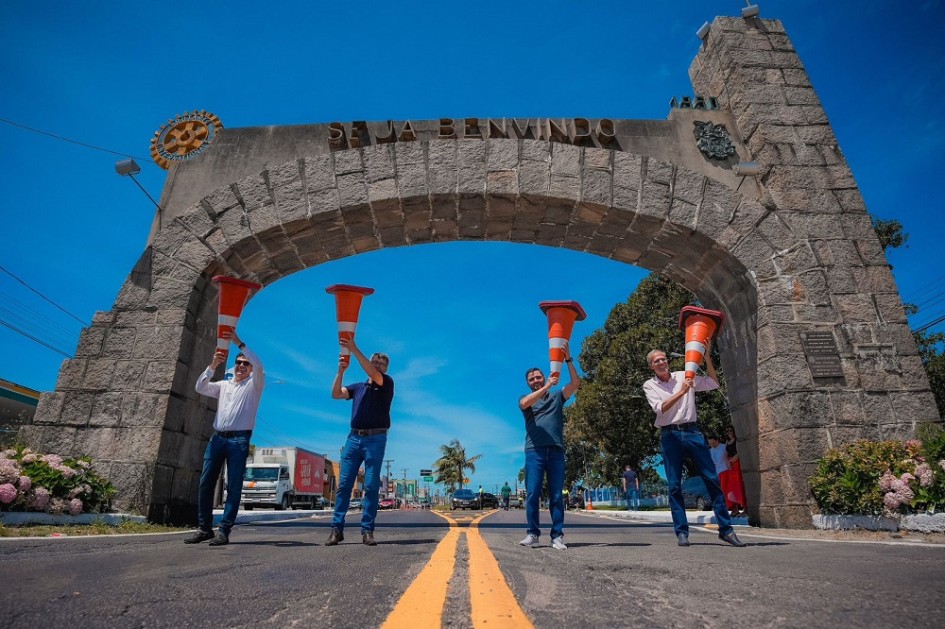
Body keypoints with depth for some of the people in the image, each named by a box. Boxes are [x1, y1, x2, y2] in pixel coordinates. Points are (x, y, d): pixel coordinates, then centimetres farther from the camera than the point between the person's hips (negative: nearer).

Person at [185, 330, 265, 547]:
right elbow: (200, 388, 7)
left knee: (233, 487, -5)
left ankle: (224, 531, -3)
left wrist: (239, 343, -13)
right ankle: (204, 529, 12)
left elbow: (259, 366, -11)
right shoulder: (223, 385, 22)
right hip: (217, 438, 5)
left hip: (239, 440, -5)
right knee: (205, 483, 3)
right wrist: (213, 365, -6)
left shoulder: (254, 384, 8)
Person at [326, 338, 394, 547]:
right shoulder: (358, 387, 19)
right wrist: (341, 370, -6)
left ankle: (367, 531, 0)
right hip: (354, 437, 4)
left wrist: (354, 349, -17)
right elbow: (336, 394, 5)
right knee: (344, 484, -1)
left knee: (371, 486, -4)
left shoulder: (387, 383, 6)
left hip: (375, 439, -4)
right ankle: (337, 529, 3)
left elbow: (372, 373, -13)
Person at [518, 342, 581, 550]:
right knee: (532, 494, -4)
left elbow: (575, 383, 5)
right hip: (534, 451, -1)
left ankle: (557, 536, 4)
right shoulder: (525, 399, 14)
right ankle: (533, 533, 3)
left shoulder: (557, 396, 18)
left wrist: (568, 359, -4)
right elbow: (524, 404, -11)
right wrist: (547, 386, -16)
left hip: (556, 450, 1)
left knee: (556, 495, 1)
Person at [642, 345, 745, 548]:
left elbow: (714, 383, 6)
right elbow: (660, 408, -9)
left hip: (691, 431, 2)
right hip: (670, 435, -1)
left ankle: (725, 528, 8)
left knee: (712, 479, -1)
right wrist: (681, 392, -18)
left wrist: (707, 357, -2)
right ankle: (682, 532, 6)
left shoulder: (684, 376, 10)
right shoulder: (649, 385, 5)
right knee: (674, 486, -1)